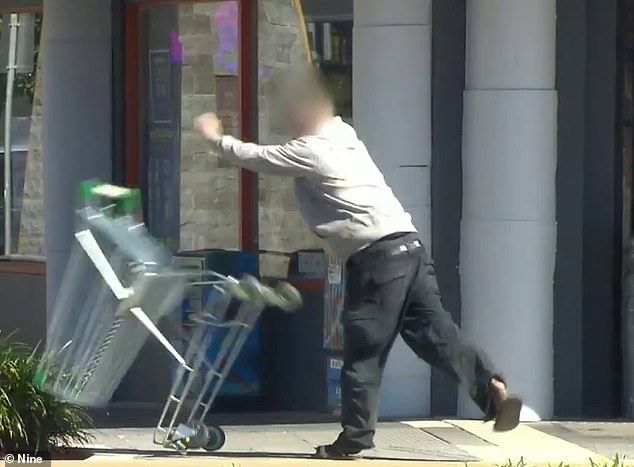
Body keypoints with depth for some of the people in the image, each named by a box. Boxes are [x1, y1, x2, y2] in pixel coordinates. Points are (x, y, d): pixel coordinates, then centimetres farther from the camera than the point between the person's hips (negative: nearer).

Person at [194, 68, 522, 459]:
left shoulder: (309, 152, -5)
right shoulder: (345, 138, 21)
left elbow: (255, 157, 4)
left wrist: (216, 138, 20)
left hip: (377, 256, -8)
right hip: (409, 247, 8)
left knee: (363, 352, -1)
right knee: (436, 334, 3)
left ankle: (355, 438, 3)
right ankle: (492, 387, -13)